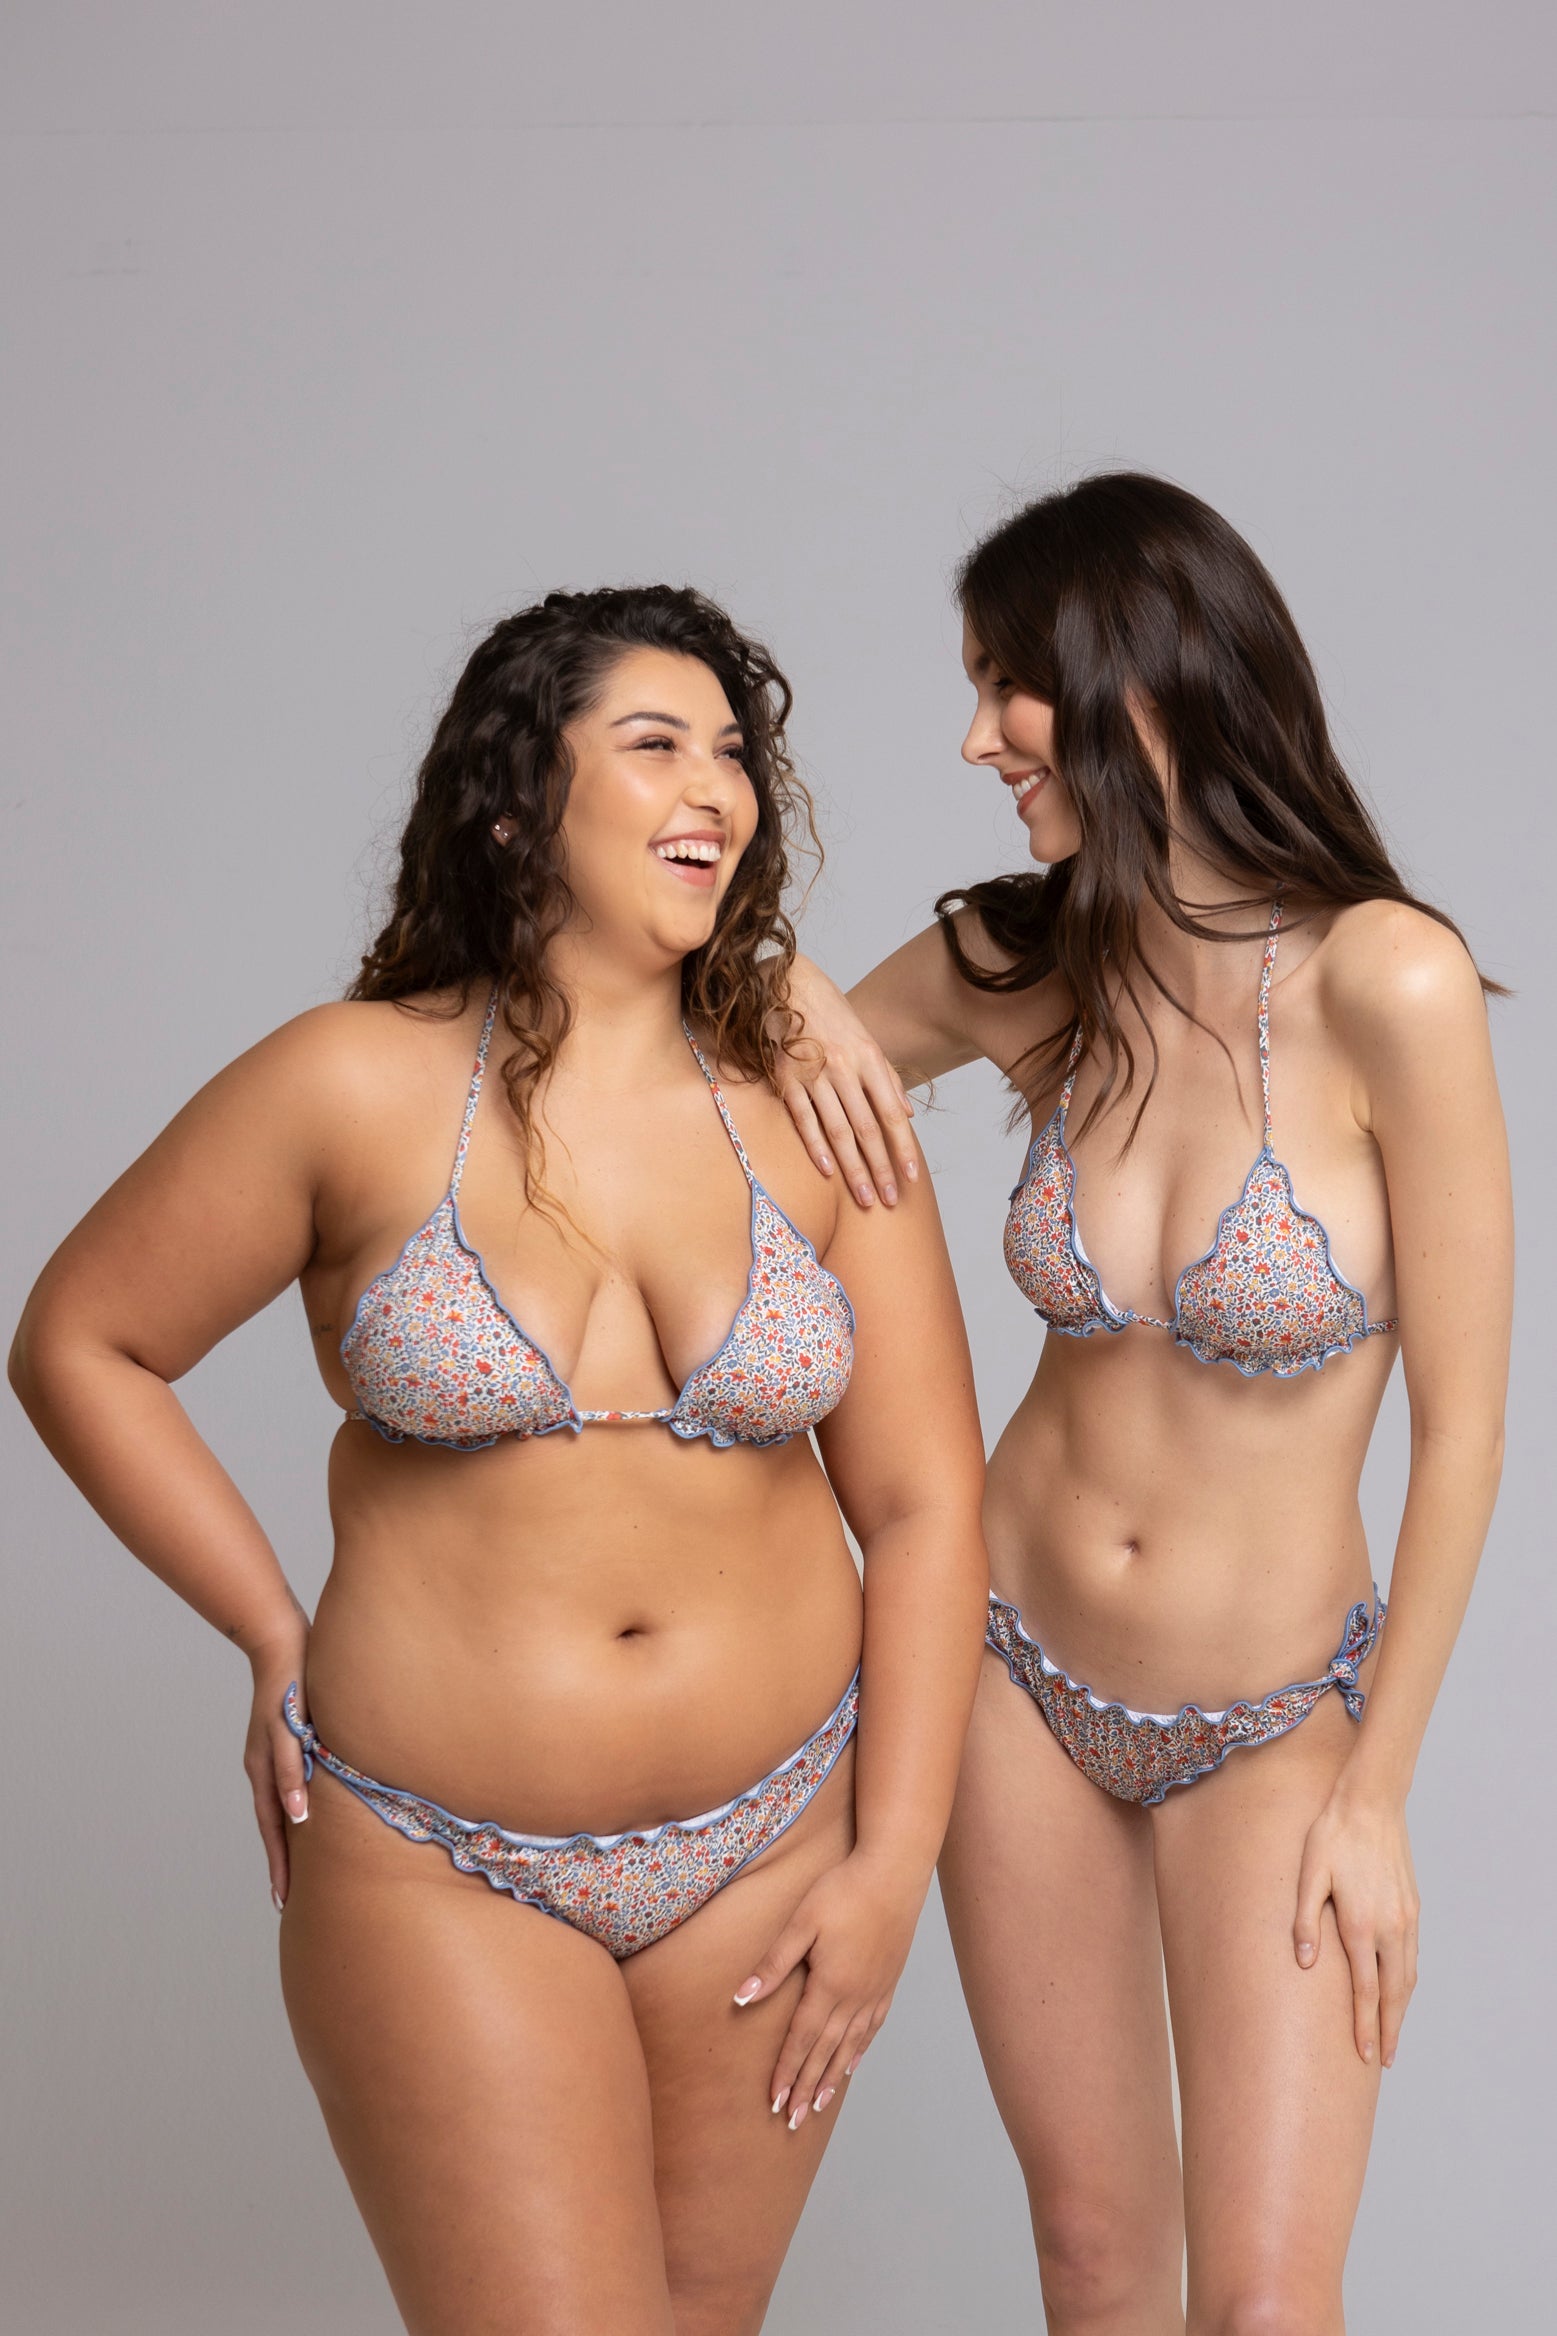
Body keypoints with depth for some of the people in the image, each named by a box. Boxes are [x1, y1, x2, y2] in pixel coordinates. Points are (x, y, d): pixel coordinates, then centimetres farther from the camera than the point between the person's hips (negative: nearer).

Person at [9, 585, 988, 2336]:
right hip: (439, 1868, -2)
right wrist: (278, 1642, -1)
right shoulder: (358, 1090, -9)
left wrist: (893, 1862, -2)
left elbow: (922, 1506, 0)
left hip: (770, 1840, 3)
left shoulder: (806, 1113, -3)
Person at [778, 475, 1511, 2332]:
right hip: (1022, 1671, 4)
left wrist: (1375, 1793, -9)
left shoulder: (1387, 982, -21)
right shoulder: (1019, 967, -7)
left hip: (1272, 1723, -3)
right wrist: (792, 1003, -12)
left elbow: (1461, 1426, -15)